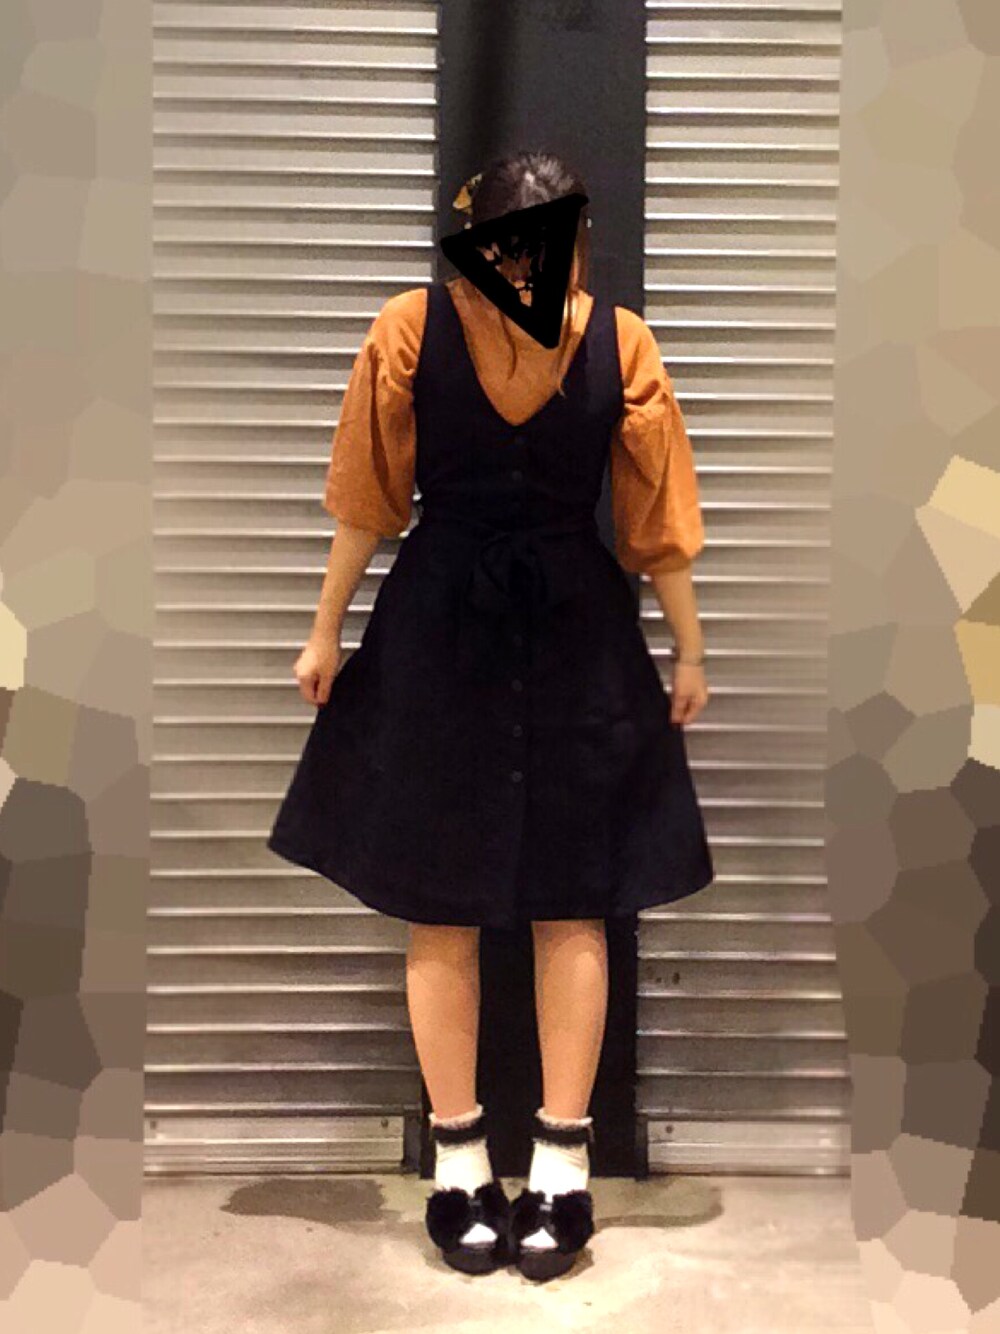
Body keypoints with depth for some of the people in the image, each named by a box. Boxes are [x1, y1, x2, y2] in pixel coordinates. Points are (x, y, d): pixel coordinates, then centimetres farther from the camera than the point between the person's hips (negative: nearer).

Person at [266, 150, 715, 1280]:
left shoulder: (619, 344, -8)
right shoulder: (411, 332, -8)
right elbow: (367, 500, -1)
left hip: (577, 643, 0)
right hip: (437, 635, 0)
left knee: (571, 907, 6)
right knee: (439, 908, 6)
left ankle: (559, 1160, 20)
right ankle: (459, 1161, 22)